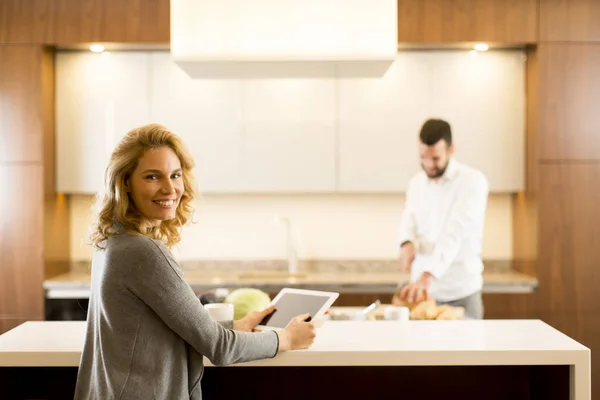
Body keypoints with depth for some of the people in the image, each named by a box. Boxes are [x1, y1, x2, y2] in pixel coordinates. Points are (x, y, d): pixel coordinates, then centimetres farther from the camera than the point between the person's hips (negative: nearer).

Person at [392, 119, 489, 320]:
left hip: (460, 292, -4)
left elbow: (455, 233, -23)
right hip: (422, 289, 4)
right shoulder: (416, 182, 8)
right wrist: (407, 243, -21)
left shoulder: (473, 181, -12)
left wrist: (425, 276, -34)